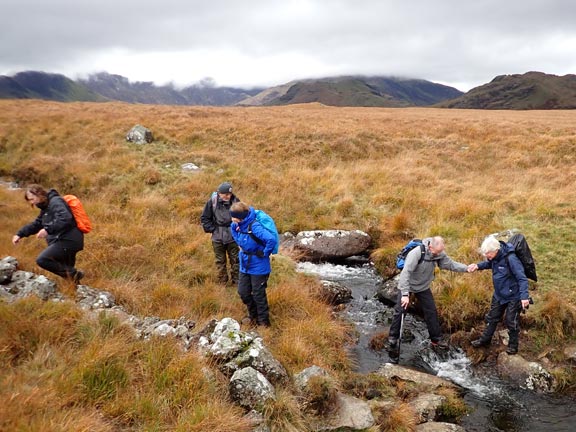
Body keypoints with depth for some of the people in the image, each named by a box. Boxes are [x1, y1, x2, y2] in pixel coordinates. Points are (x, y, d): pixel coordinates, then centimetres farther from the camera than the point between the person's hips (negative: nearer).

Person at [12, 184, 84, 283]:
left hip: (68, 241, -11)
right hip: (62, 240, 11)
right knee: (66, 270, 16)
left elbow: (66, 219, -27)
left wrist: (47, 230, -33)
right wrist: (20, 234, 17)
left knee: (42, 260, -20)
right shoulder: (45, 207, 20)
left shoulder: (56, 202, -11)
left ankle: (73, 273, -16)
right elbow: (36, 224, 27)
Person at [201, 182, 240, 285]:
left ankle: (236, 281, 23)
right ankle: (223, 283, 24)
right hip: (218, 237, 0)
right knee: (220, 261, 11)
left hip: (232, 236, 0)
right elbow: (204, 218, -1)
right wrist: (212, 229, -7)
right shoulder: (212, 201, -11)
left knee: (235, 260, 10)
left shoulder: (235, 201, -9)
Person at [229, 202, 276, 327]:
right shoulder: (239, 225, -4)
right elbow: (233, 228, 22)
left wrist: (264, 253, -24)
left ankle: (264, 322, 25)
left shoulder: (254, 227, -29)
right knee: (243, 292, 15)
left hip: (258, 267, -8)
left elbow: (271, 239, -40)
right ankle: (253, 315, 38)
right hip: (245, 265, 8)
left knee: (258, 295, 6)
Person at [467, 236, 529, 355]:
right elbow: (490, 264, 15)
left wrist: (524, 296, -37)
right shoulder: (494, 257, -9)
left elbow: (522, 278, -29)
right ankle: (485, 340, 36)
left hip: (513, 297, -7)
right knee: (492, 318, 19)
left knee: (512, 322, 7)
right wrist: (478, 266, -4)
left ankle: (513, 345, 28)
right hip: (498, 295, 7)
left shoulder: (510, 259, -31)